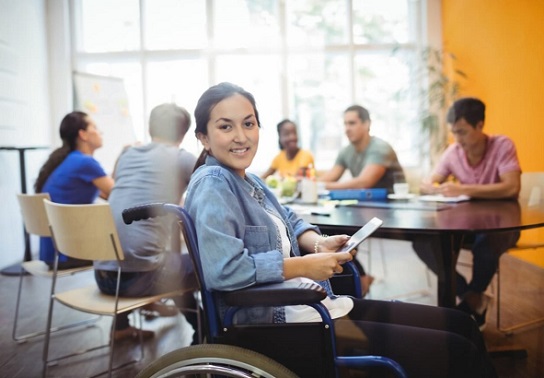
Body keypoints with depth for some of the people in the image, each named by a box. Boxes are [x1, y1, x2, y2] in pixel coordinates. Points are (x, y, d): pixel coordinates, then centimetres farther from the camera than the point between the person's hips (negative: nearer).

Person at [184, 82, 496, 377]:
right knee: (458, 352, -8)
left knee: (460, 324, 11)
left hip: (316, 303, 9)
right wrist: (305, 266, -20)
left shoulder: (246, 179, 12)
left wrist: (318, 243, 0)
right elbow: (222, 270, -29)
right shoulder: (211, 185, -16)